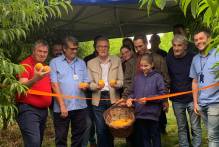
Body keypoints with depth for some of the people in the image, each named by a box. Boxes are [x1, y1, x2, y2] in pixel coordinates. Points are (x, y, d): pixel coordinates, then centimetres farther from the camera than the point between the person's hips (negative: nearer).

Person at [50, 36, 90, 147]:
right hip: (61, 107, -3)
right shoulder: (55, 62, 0)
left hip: (80, 106, 3)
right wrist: (62, 105, -12)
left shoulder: (82, 63, 12)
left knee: (79, 137, 11)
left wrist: (85, 86, -11)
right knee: (61, 138, 6)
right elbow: (54, 85, -6)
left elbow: (86, 81, 14)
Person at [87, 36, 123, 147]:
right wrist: (96, 86, -19)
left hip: (113, 98, 1)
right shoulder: (91, 63, 5)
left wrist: (116, 84, -19)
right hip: (98, 99, 0)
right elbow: (89, 83, 3)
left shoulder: (117, 60, 6)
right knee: (100, 130, 2)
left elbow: (121, 80, 3)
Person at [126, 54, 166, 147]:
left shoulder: (157, 77, -6)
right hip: (140, 113, 4)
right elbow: (134, 92, 15)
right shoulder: (137, 77, 8)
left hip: (153, 113, -4)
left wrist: (148, 99, -17)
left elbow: (162, 94, -9)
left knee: (155, 137, 10)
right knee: (144, 137, 14)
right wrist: (130, 99, -5)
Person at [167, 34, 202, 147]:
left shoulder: (193, 57, -9)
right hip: (177, 100, 3)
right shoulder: (169, 59, 0)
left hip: (192, 98, -2)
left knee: (195, 128, 4)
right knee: (181, 128, 13)